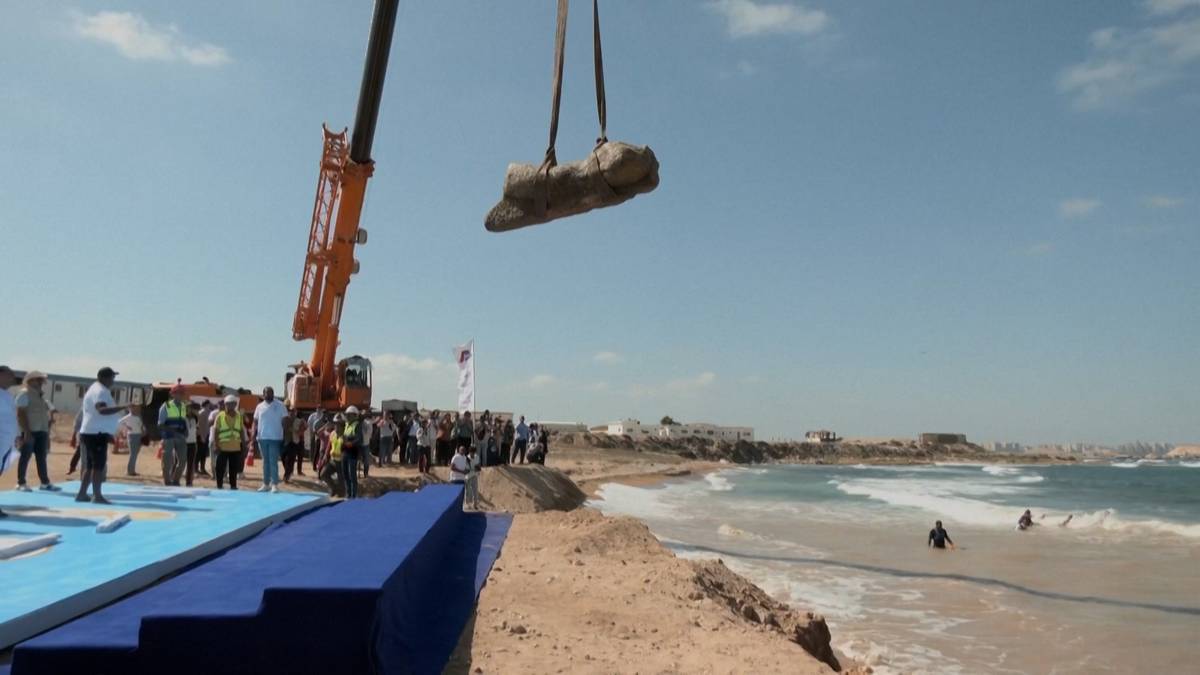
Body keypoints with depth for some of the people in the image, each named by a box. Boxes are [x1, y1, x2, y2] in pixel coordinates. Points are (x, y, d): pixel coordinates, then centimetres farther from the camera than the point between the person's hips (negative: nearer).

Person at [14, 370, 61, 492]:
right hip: (29, 431, -7)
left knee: (41, 458, 7)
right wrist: (26, 431, -21)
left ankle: (45, 483, 9)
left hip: (41, 431, 8)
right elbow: (20, 414, -14)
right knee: (25, 457, -1)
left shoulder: (40, 395, 18)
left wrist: (47, 432, 17)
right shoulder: (24, 393, -6)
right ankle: (21, 483, 6)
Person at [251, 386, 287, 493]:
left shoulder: (280, 405, -2)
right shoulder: (260, 406, 8)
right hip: (262, 438, 4)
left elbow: (285, 420, -3)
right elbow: (255, 421, 12)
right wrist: (254, 433, -1)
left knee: (273, 462, -6)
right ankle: (266, 484, 17)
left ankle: (275, 484, -4)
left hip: (275, 438, -4)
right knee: (265, 462, 11)